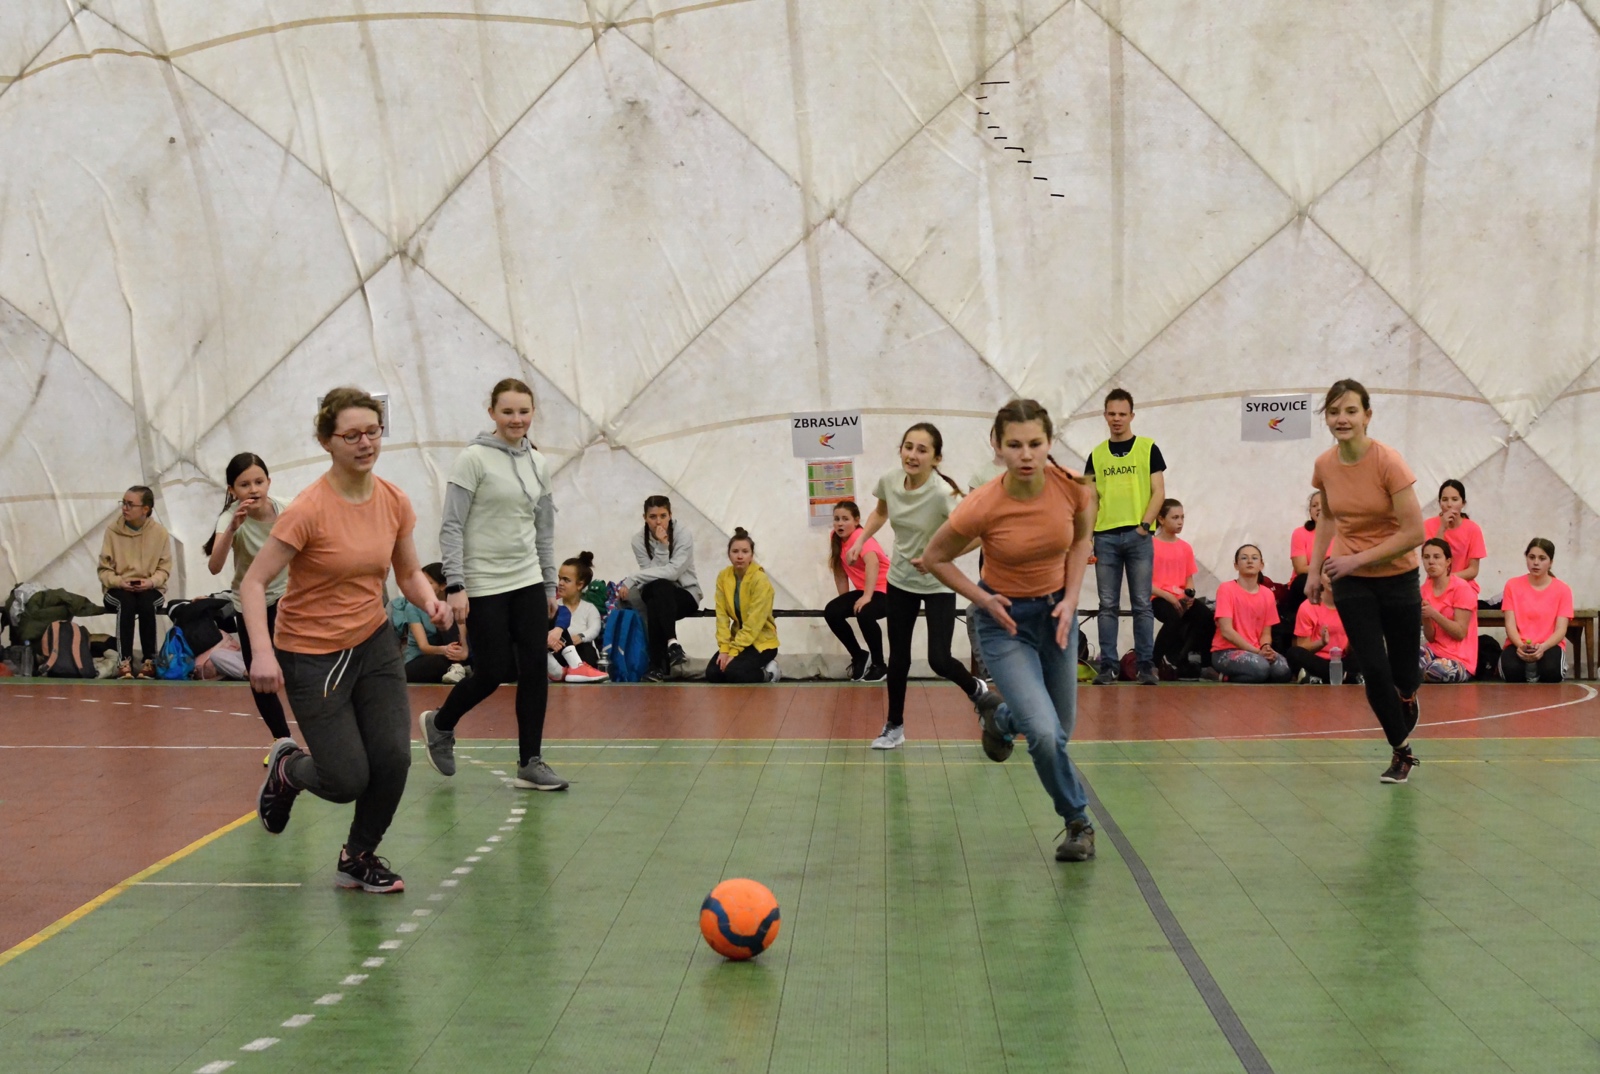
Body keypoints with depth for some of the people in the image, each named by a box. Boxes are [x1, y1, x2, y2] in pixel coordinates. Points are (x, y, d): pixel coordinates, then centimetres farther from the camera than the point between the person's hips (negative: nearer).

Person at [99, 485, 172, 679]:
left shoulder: (160, 532, 0)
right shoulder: (112, 530, 0)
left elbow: (164, 568, 1)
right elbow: (104, 569, 2)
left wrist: (151, 582, -19)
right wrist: (119, 582, -17)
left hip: (150, 589, 0)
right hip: (118, 590, 0)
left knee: (146, 602, -35)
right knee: (126, 601, -35)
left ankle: (149, 660, -29)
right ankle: (125, 660, -38)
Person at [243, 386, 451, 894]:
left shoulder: (395, 502, -5)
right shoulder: (309, 509, -21)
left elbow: (409, 572, 8)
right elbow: (253, 582, -19)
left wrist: (430, 600, -14)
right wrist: (263, 653, -31)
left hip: (373, 643, 5)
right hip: (311, 655, -5)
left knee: (394, 757, -7)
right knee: (348, 781, -4)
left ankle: (359, 858, 21)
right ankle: (287, 768, 33)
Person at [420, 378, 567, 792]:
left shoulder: (539, 463, 8)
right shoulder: (474, 458, -9)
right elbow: (451, 527, -11)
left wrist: (550, 586, 13)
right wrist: (455, 587, -16)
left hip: (527, 582, 5)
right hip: (484, 585, -5)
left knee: (534, 670, 1)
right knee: (493, 673, -2)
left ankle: (530, 763, 10)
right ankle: (440, 724, 27)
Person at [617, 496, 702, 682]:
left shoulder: (683, 536, -12)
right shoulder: (639, 540, -4)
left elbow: (672, 571, -25)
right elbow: (653, 573, -15)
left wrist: (631, 580, -28)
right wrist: (662, 546, -25)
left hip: (686, 595, -2)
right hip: (655, 594, 2)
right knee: (658, 588, -36)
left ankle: (658, 666, -41)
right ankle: (672, 643, -43)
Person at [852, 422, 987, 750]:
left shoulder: (942, 493, -28)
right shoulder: (889, 480, -11)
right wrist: (860, 542, 3)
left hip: (938, 584, -5)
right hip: (900, 579, 5)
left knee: (939, 660, -7)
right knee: (898, 656, 9)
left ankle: (976, 689, 26)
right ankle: (894, 726, 24)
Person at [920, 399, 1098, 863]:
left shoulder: (1073, 487, -18)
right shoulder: (982, 507, -26)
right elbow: (934, 558, -8)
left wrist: (1070, 599, -5)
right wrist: (984, 599, -15)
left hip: (1056, 611, 4)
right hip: (1006, 619, -4)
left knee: (1060, 731, 14)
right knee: (1044, 732, -17)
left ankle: (997, 715, 47)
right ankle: (1078, 822, 9)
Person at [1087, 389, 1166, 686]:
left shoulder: (1148, 448, 5)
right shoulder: (1097, 454, 12)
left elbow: (1158, 492, 1)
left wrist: (1144, 525, -10)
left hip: (1138, 536, -2)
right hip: (1105, 537, 2)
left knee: (1142, 604, 0)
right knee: (1108, 605, 4)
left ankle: (1146, 665, 6)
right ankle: (1107, 666, 7)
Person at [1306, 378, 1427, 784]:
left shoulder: (1388, 462, -19)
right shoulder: (1324, 465, -4)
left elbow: (1414, 533, -19)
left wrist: (1357, 559, -20)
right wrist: (1315, 570, 7)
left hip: (1396, 578, -3)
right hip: (1350, 582, 3)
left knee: (1403, 673, 7)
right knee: (1374, 669, -8)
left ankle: (1408, 698, 45)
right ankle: (1402, 750, 11)